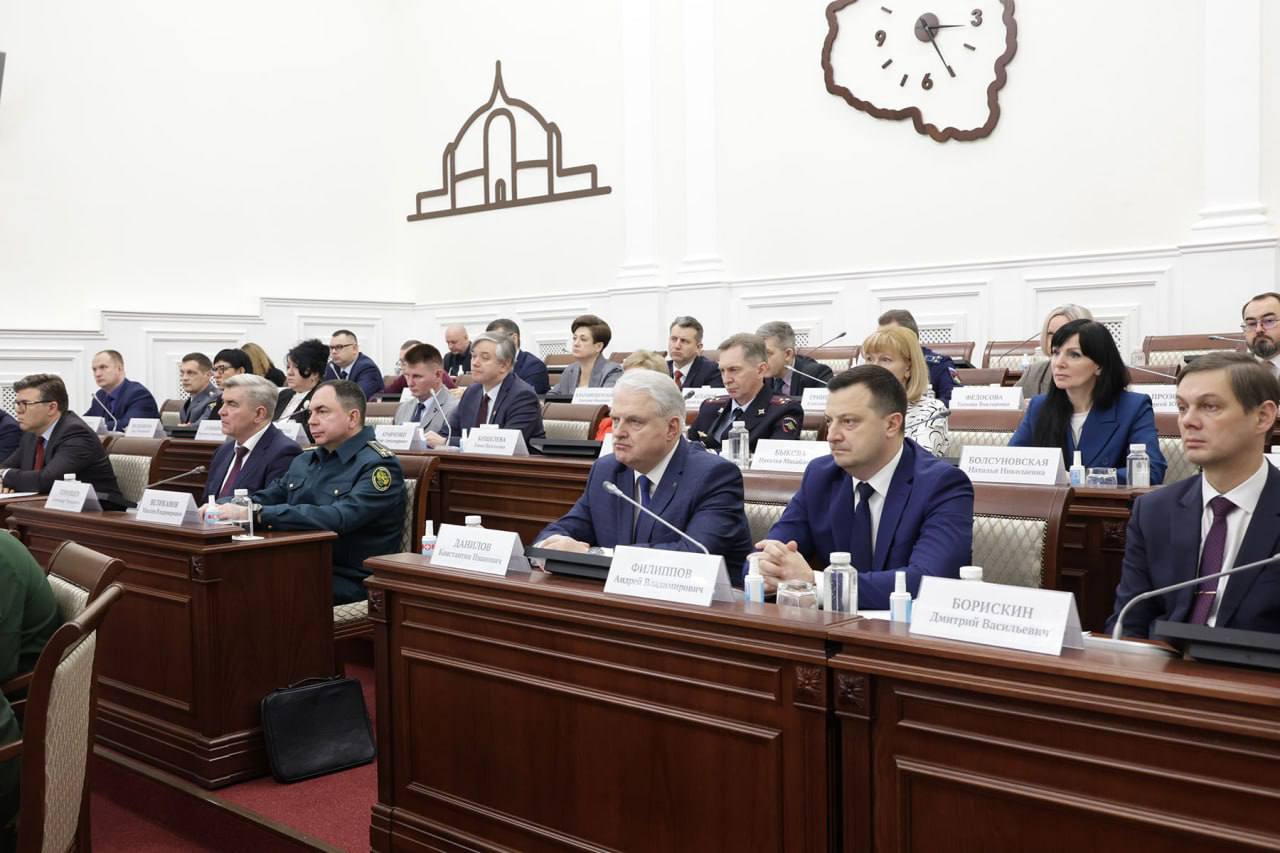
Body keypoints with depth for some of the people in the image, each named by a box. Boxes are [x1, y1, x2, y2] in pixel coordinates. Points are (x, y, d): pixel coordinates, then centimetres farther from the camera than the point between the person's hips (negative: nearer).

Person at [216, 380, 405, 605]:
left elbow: (338, 518, -23)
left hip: (349, 582, -7)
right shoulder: (304, 460, 18)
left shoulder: (379, 465, -9)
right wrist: (217, 507, -5)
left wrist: (255, 513, -24)